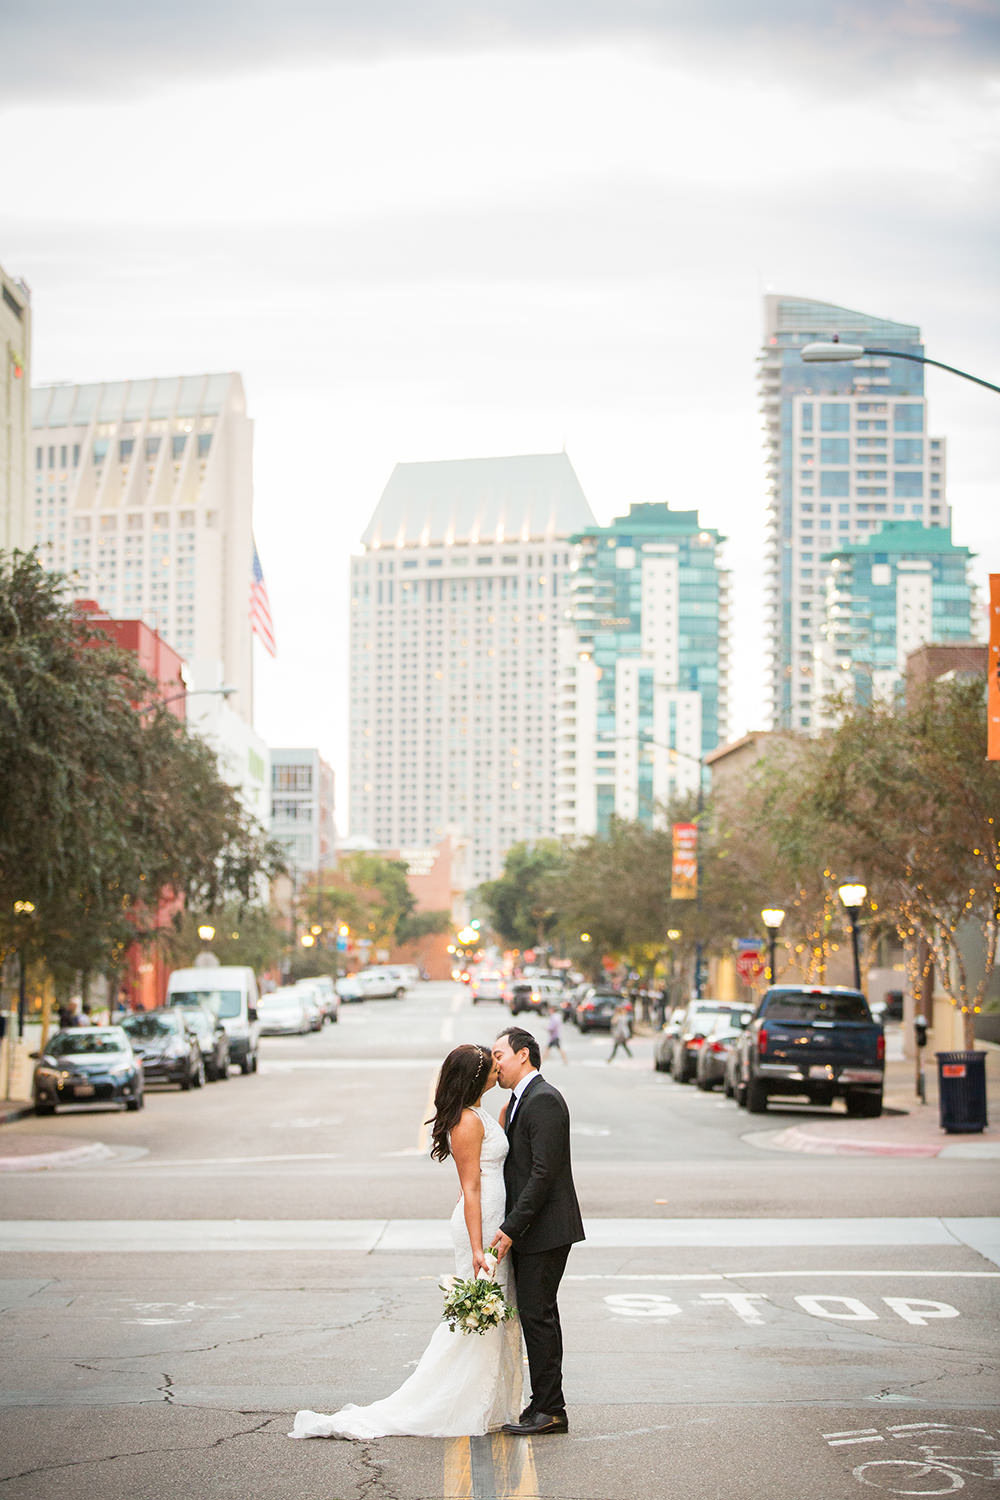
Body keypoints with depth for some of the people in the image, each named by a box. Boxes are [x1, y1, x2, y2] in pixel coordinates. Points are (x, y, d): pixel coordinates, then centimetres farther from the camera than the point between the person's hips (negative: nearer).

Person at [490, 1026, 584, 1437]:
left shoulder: (543, 1100, -15)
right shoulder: (517, 1101, 16)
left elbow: (543, 1172, -21)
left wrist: (511, 1228, -20)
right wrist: (510, 1226, 12)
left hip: (545, 1230, -10)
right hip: (528, 1231, 10)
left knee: (537, 1314, -7)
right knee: (536, 1315, 12)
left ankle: (549, 1409, -1)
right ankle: (546, 1406, 17)